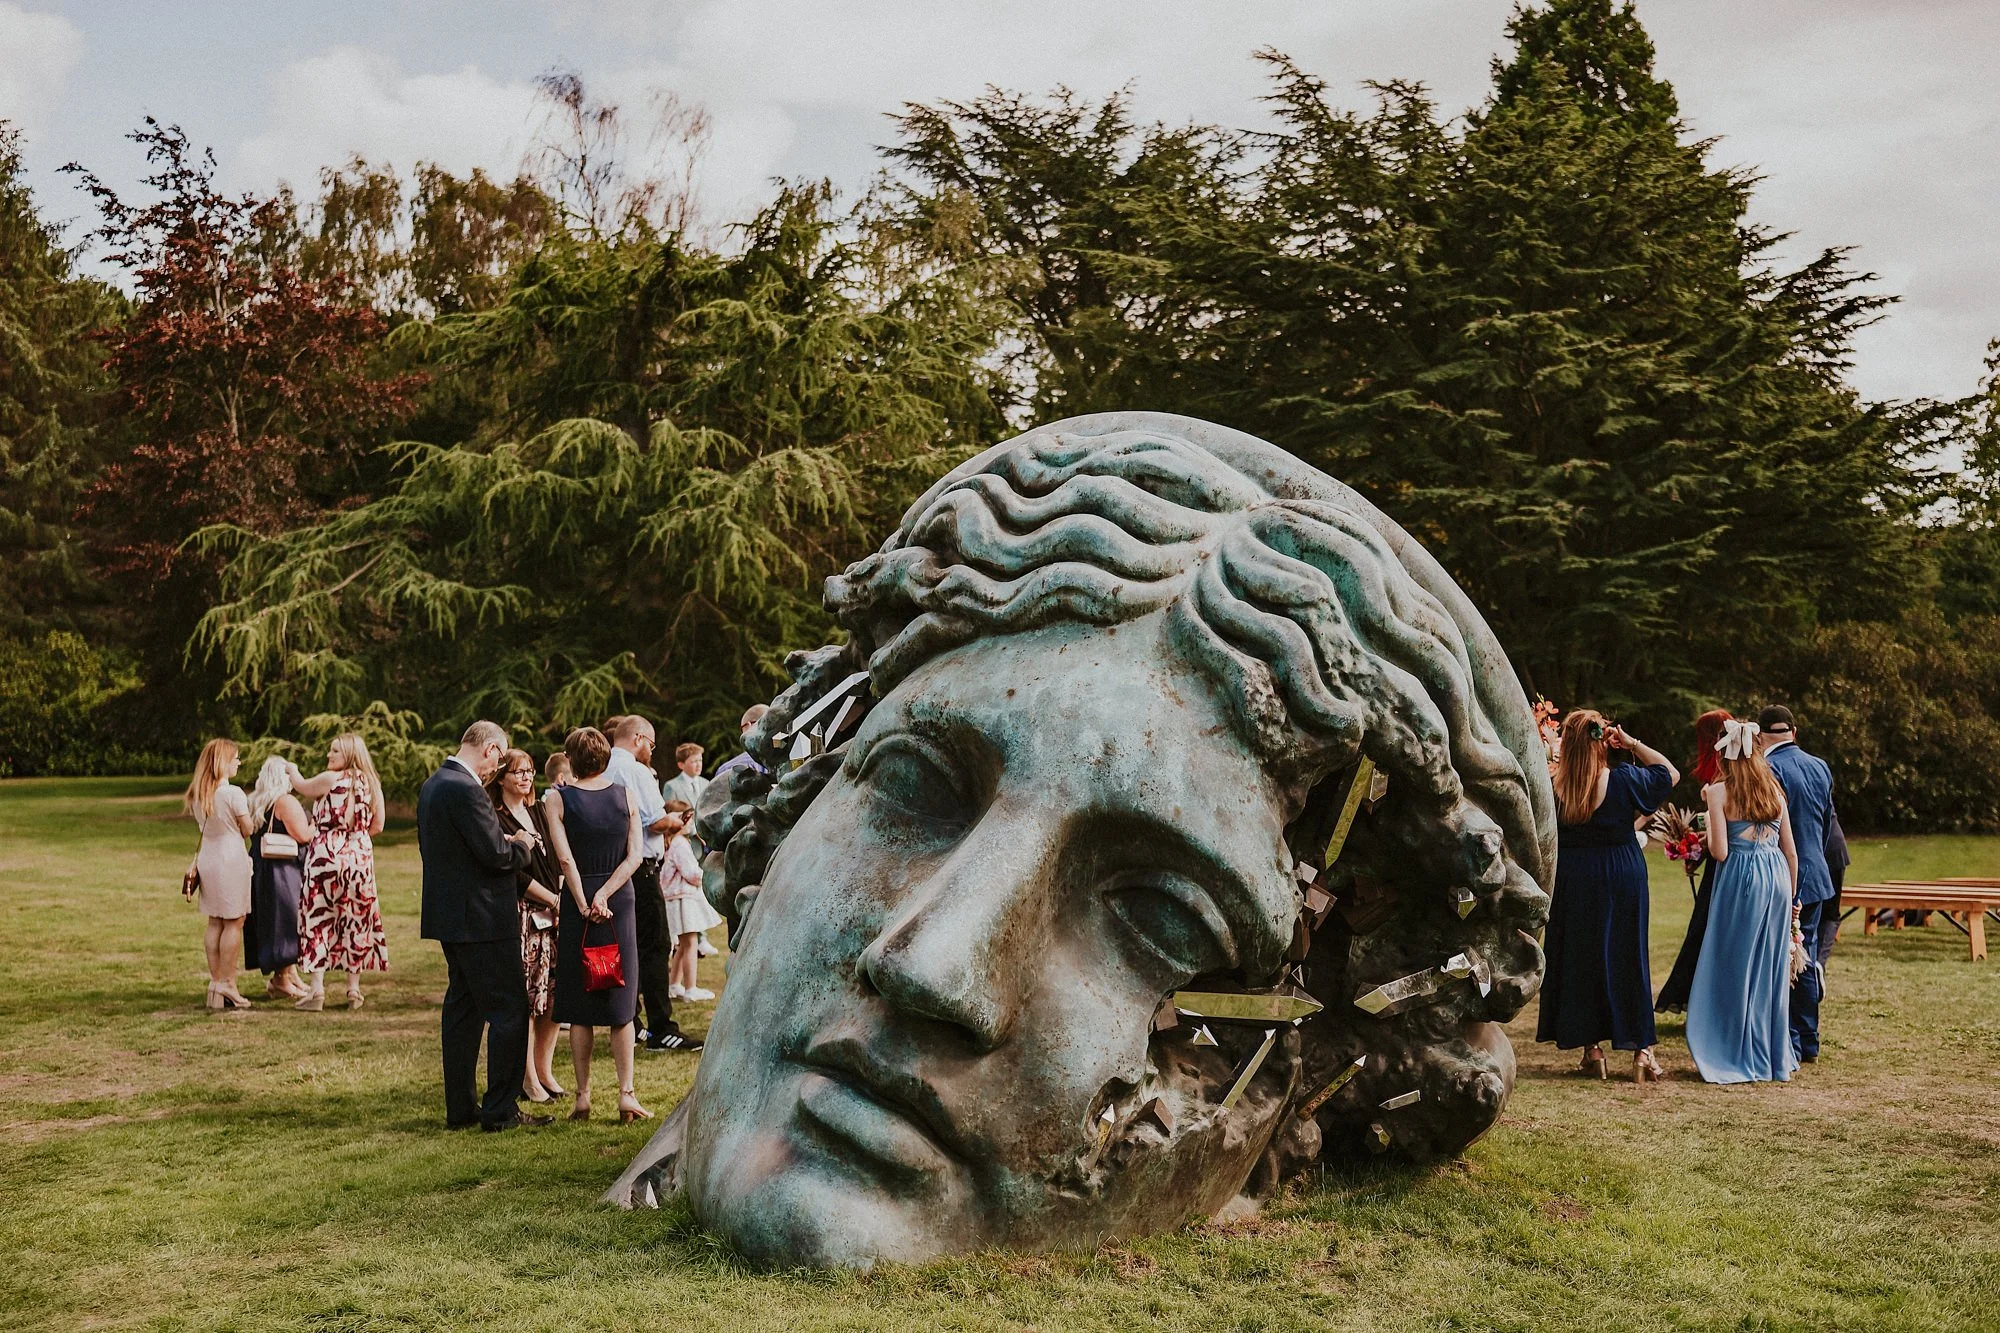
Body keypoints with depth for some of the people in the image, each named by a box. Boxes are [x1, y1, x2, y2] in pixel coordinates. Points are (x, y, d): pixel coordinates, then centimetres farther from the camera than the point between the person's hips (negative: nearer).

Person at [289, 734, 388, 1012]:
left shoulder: (330, 779, -10)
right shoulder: (371, 783, 4)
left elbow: (301, 786, 9)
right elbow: (377, 825, 8)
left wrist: (293, 770, 29)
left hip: (327, 855, -5)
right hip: (360, 858, 5)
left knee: (318, 919, 1)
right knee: (355, 920, 9)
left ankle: (317, 991, -2)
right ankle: (354, 990, 13)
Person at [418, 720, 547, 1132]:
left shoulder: (432, 785, 11)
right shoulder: (466, 790, -20)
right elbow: (496, 854, -21)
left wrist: (506, 842, 9)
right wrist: (522, 844, -1)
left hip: (450, 915, 10)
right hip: (481, 918, -10)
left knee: (462, 1009, 15)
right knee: (509, 1009, -2)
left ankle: (460, 1109, 19)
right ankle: (500, 1110, 1)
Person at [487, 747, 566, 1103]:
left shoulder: (538, 813, 16)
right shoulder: (494, 819, -6)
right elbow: (514, 873, -11)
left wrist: (561, 901, 1)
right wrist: (554, 900, -11)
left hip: (553, 912, 6)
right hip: (519, 914, -6)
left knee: (553, 993, 4)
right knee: (525, 996, -5)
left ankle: (544, 1070, 15)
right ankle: (528, 1078, 3)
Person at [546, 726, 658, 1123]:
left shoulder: (557, 798, -5)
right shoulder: (625, 796, 2)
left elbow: (565, 858, -13)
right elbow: (636, 854, -6)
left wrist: (584, 903, -9)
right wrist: (605, 895, -10)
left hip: (577, 902, -1)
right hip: (620, 901, 2)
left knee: (580, 1008, 6)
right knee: (620, 1004, 7)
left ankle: (583, 1097, 7)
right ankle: (626, 1094, 3)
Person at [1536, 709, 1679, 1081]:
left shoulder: (1553, 787, -10)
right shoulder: (1623, 779, -11)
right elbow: (1670, 774, 5)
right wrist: (1633, 744, 3)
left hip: (1571, 881, 0)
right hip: (1621, 879, 0)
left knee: (1578, 959, 11)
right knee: (1627, 959, 7)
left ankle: (1592, 1047, 13)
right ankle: (1641, 1049, 9)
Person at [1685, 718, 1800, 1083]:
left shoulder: (1719, 792, -7)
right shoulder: (1772, 788, 9)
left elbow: (1720, 852, -11)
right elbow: (1791, 851, 11)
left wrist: (1708, 808, 1)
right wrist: (1788, 895, 21)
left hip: (1742, 879, -6)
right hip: (1777, 876, 6)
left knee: (1735, 968, 4)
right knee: (1771, 969, 13)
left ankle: (1738, 1057, 7)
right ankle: (1775, 1057, 21)